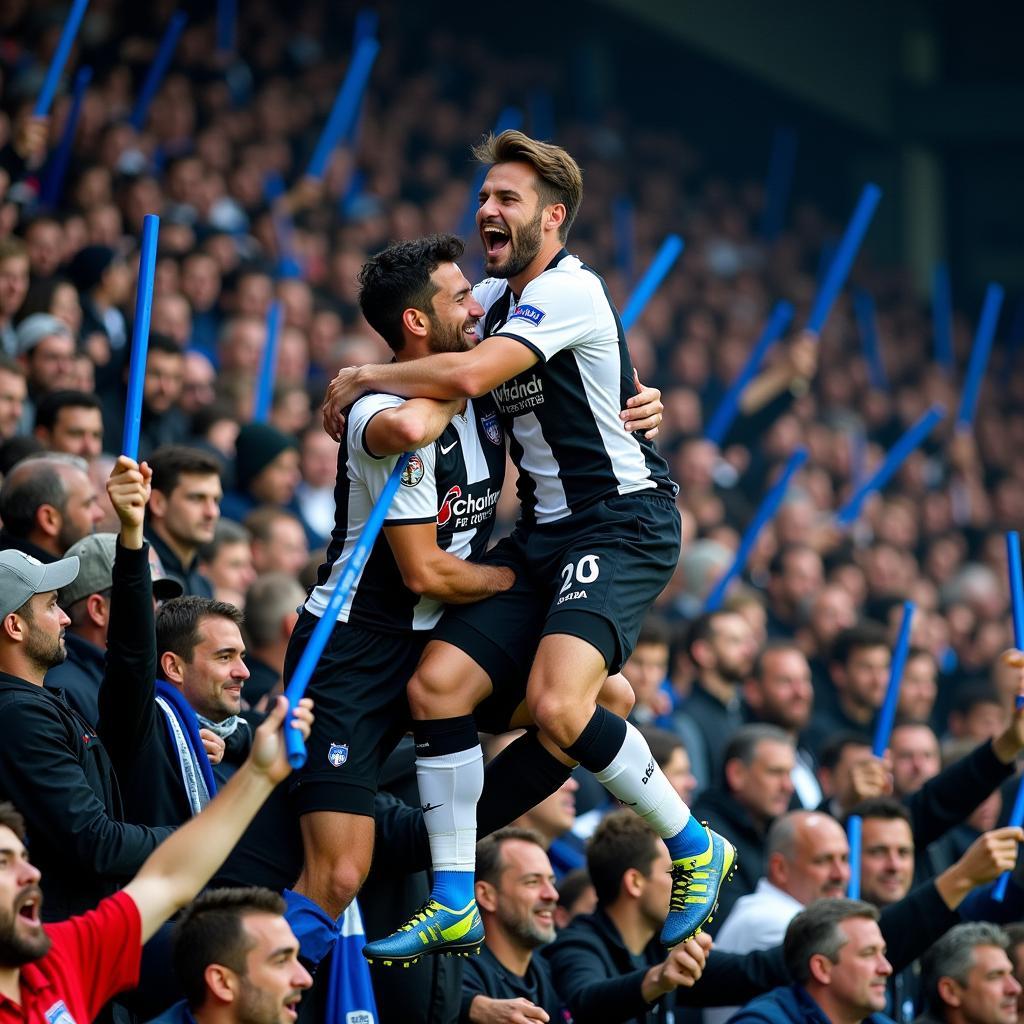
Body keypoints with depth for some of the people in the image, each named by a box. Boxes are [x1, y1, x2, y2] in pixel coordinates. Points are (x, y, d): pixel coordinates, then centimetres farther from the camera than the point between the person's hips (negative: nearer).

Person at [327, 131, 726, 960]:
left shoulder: (569, 291, -14)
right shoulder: (497, 295, 14)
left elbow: (466, 374, -25)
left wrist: (361, 379, -10)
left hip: (623, 522, -9)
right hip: (545, 533, 9)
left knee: (557, 704, -28)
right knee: (437, 683, -6)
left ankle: (695, 851, -7)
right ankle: (454, 904, 0)